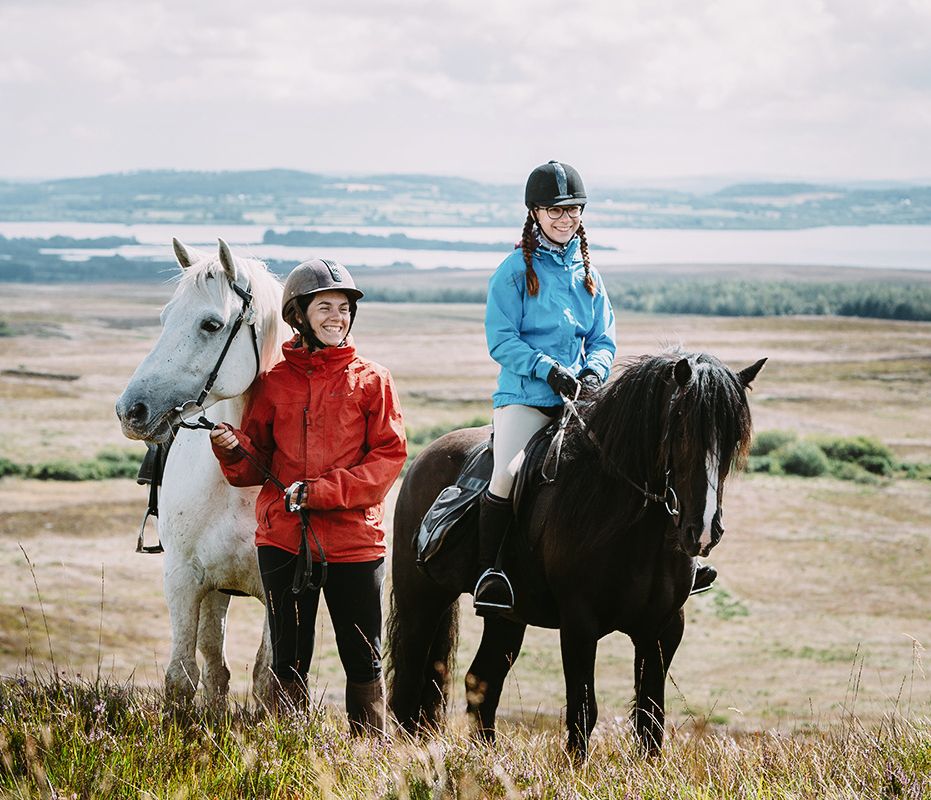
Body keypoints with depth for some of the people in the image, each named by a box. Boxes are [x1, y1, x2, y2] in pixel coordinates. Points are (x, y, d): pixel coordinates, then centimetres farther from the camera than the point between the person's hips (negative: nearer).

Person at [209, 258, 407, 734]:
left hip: (354, 538, -1)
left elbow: (389, 457, -6)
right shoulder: (273, 382, 6)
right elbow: (253, 468, 9)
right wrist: (232, 448, -15)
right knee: (288, 662, 8)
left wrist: (320, 491, -16)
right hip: (283, 539, 2)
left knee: (363, 660, 6)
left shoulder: (371, 380, 2)